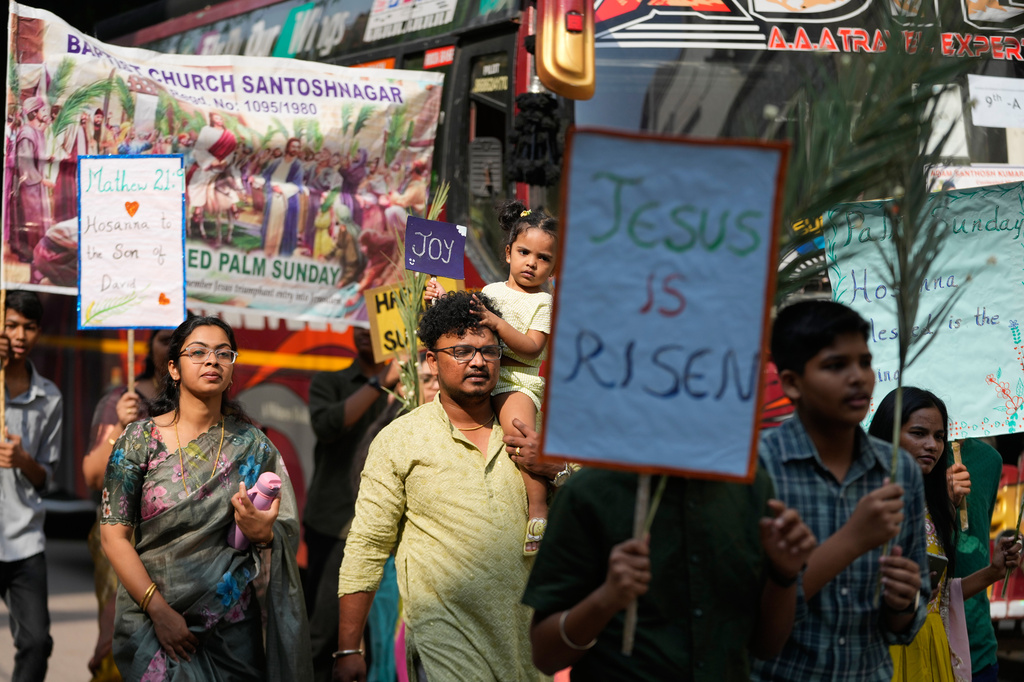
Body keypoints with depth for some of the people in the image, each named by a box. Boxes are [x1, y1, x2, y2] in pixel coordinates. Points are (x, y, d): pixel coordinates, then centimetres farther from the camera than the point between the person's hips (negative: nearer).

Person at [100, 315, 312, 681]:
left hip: (232, 627, 2)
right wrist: (159, 610, -15)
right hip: (152, 621, -2)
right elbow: (114, 536, -6)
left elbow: (286, 536, 4)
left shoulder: (252, 445, 2)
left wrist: (263, 534, -20)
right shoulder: (139, 440, -3)